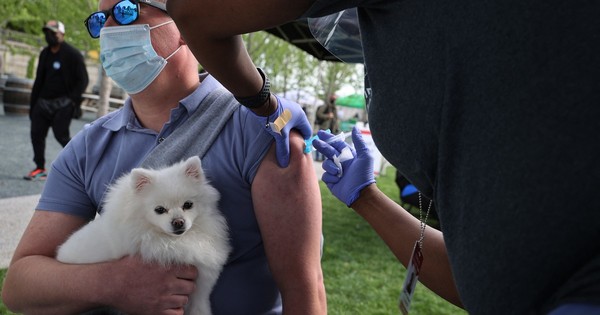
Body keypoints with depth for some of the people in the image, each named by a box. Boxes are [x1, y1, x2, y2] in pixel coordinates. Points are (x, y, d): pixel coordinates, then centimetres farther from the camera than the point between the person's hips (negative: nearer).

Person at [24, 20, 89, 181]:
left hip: (62, 104, -7)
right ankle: (40, 169, 12)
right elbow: (39, 80, 18)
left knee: (61, 135, -12)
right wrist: (32, 104, 15)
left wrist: (72, 100, -17)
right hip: (43, 102, 7)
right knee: (36, 134, 2)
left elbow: (82, 80, -9)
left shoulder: (72, 54, -8)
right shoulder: (45, 53, 13)